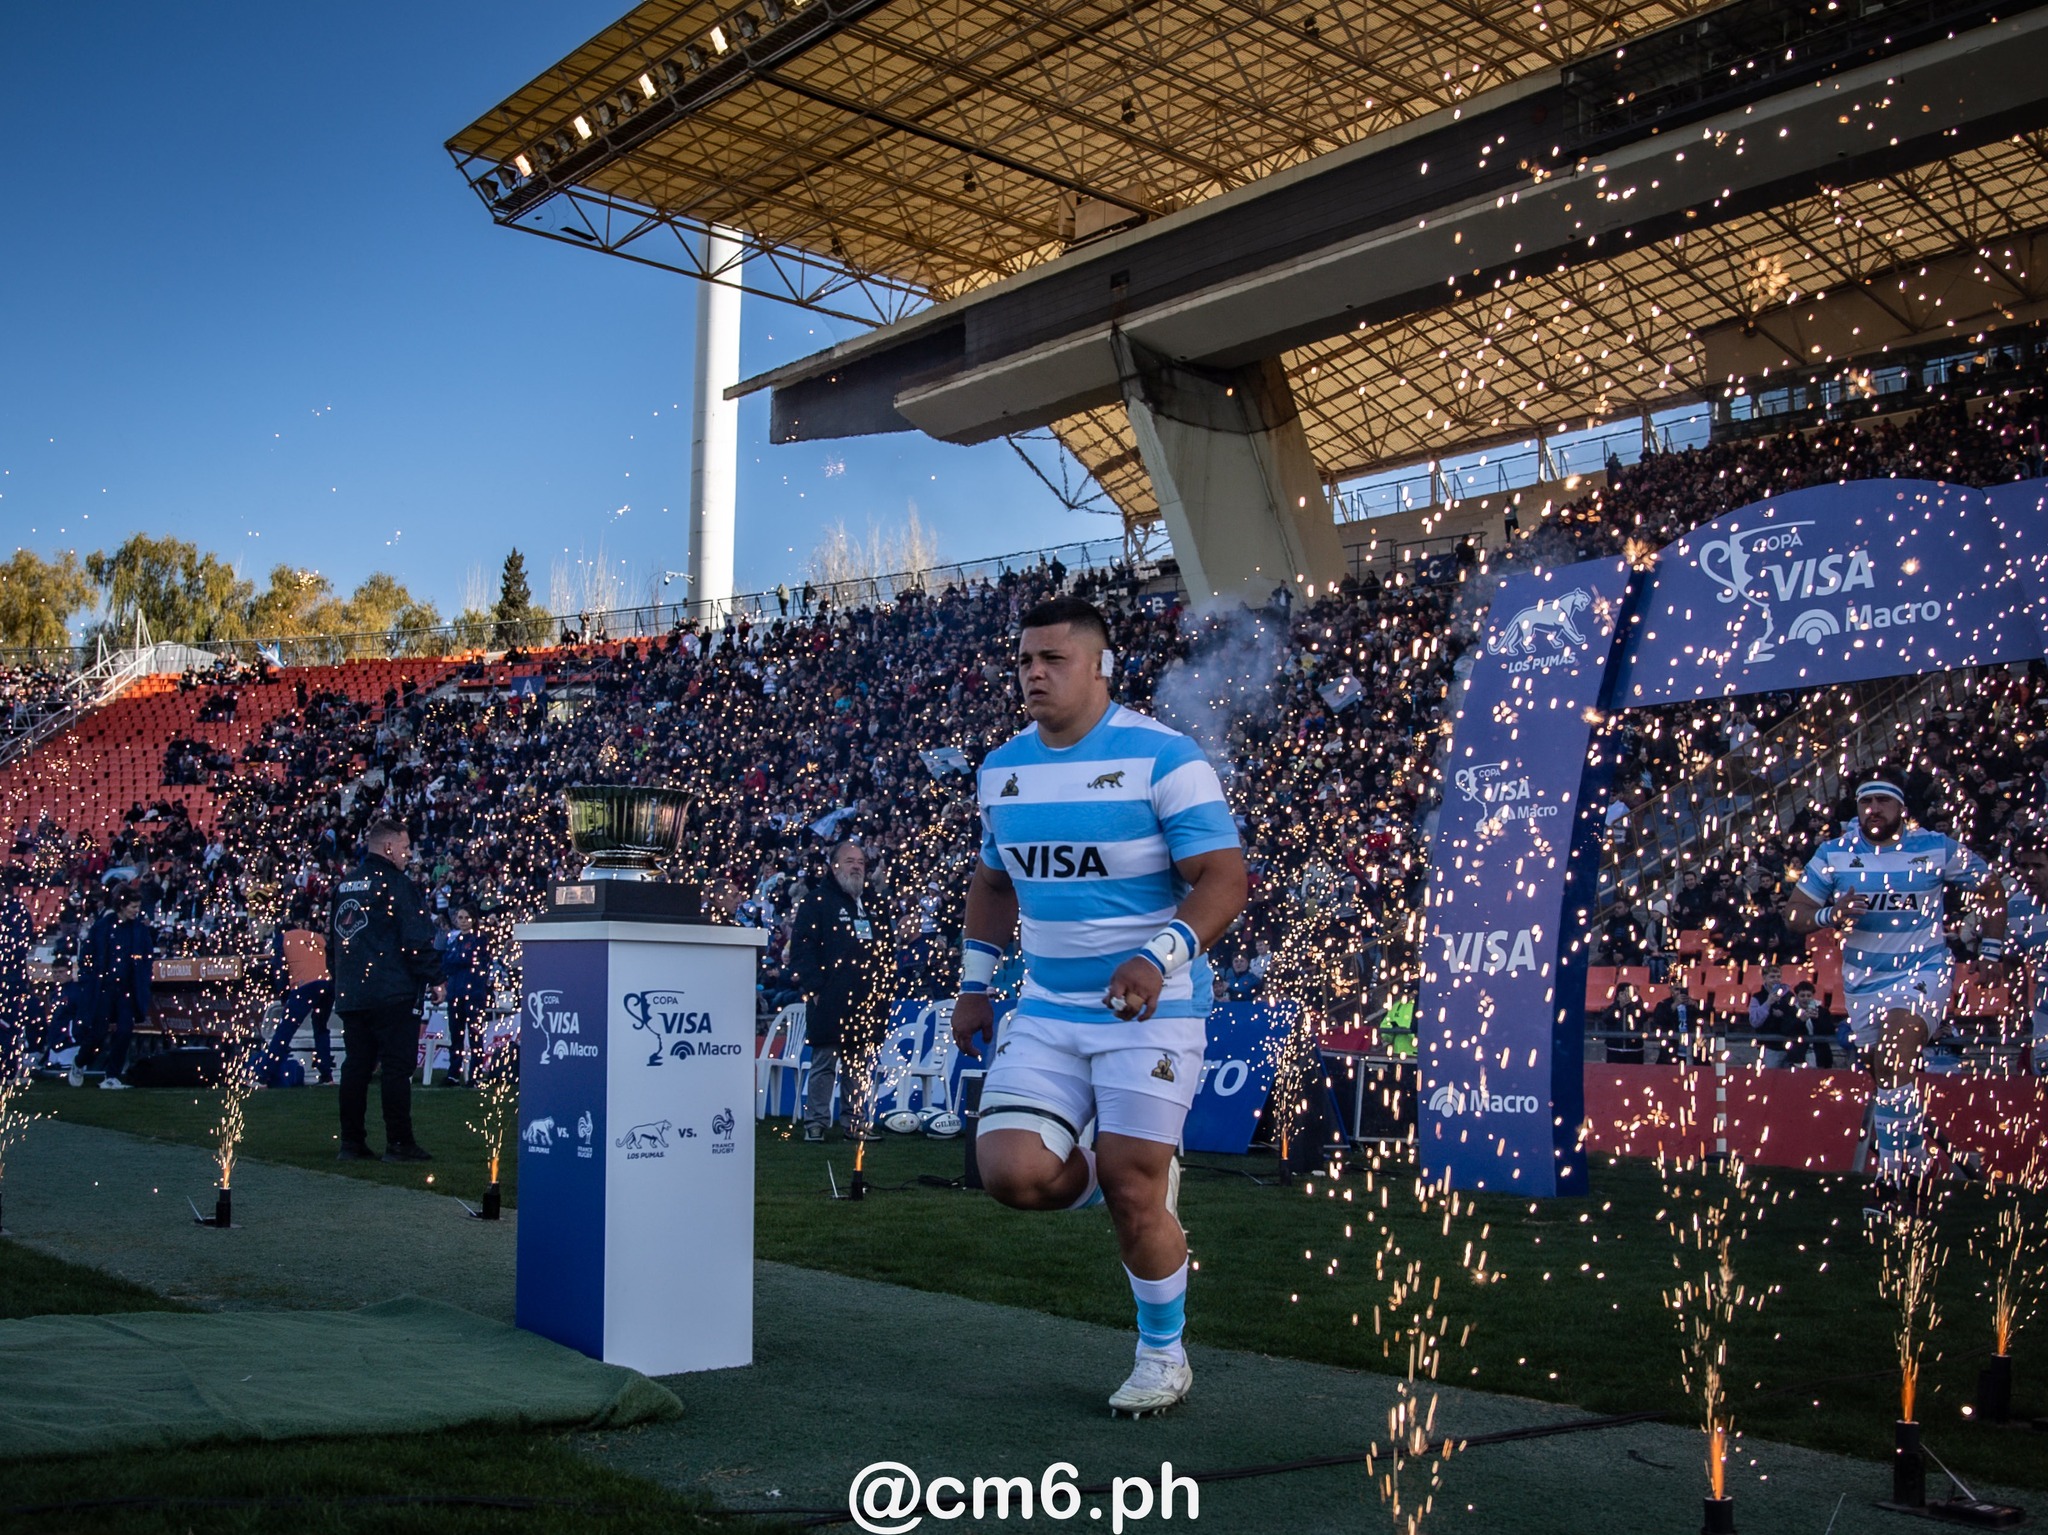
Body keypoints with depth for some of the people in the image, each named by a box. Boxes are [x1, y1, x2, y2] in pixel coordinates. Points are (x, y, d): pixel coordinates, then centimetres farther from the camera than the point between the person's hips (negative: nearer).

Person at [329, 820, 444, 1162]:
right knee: (397, 1068, -4)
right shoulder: (396, 884, -9)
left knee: (355, 1067, 10)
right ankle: (399, 1143, -4)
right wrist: (434, 978, -7)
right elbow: (417, 939, -14)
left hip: (350, 994, 7)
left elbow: (332, 939, 22)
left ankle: (352, 1143, 12)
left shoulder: (344, 886, 15)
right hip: (393, 993, -7)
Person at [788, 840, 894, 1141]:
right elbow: (801, 948, -6)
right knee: (824, 1064, -4)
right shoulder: (818, 901, 0)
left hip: (866, 1002, 6)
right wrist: (814, 987, -13)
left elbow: (886, 951, 26)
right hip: (830, 1001, -6)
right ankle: (816, 1121, 2)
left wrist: (883, 983, 13)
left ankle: (853, 1121, 15)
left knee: (859, 1065, 9)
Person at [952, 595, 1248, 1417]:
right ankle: (1141, 1188, 23)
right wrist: (975, 983, 15)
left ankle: (1163, 1356, 23)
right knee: (1010, 1171, -10)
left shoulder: (1162, 757, -12)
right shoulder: (1002, 768, 8)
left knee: (1132, 1191, -3)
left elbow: (1222, 879, -16)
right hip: (1048, 1010, 5)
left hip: (1149, 1010, -5)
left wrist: (1162, 957, -31)